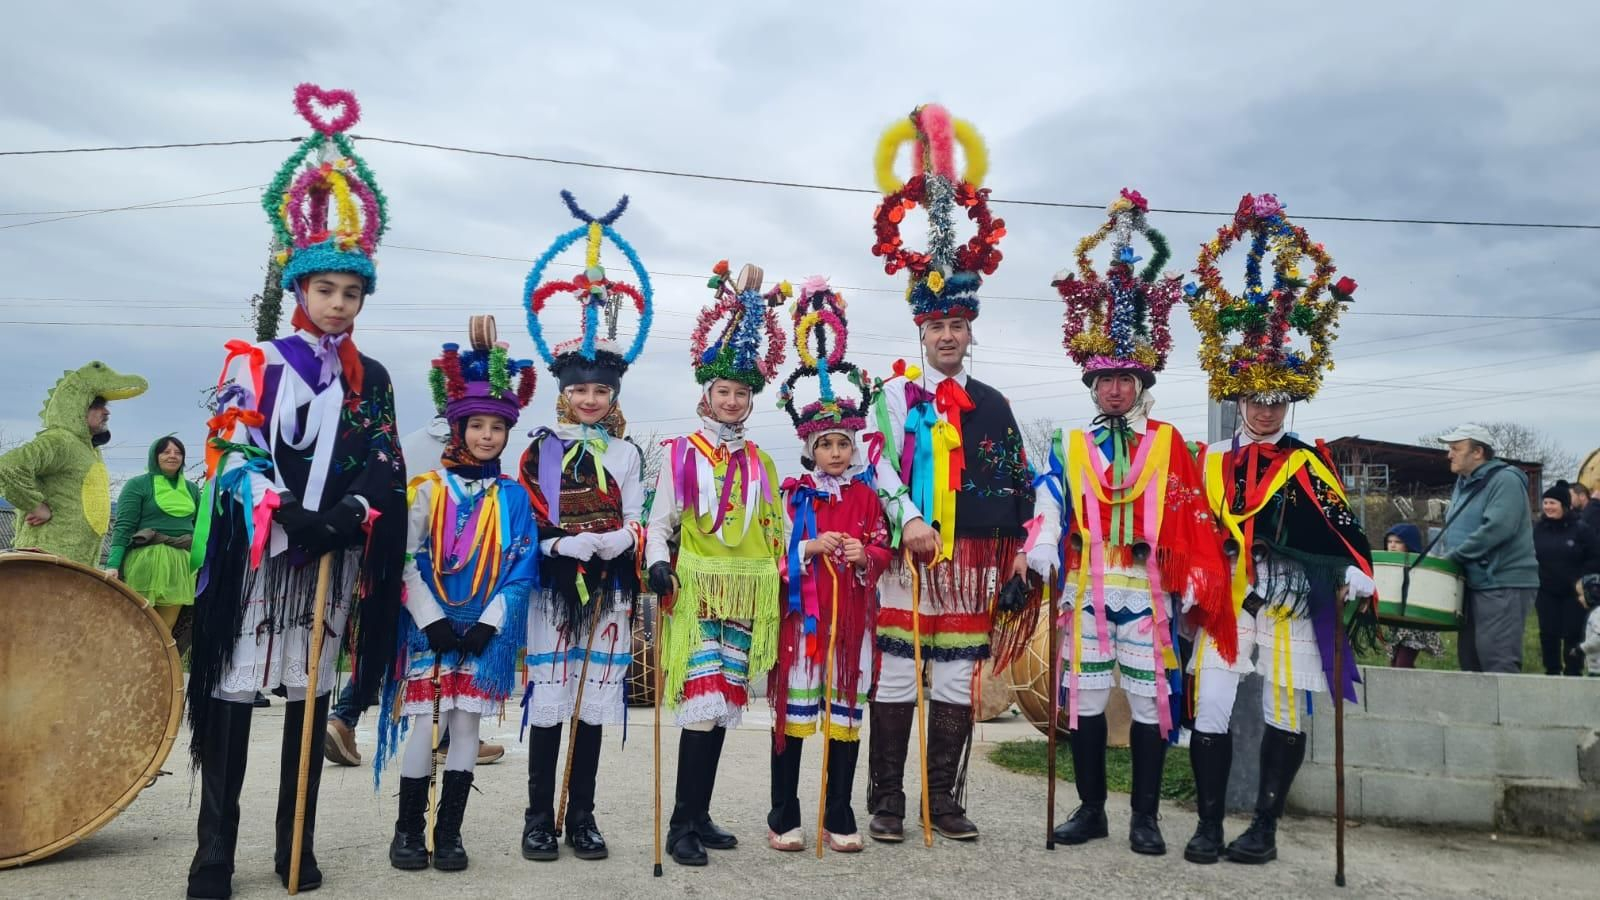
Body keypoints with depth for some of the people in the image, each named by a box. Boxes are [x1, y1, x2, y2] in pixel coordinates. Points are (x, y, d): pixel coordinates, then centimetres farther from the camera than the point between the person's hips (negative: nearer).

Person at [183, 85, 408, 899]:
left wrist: (352, 515, -15)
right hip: (257, 550, -3)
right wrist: (288, 519, -20)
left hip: (336, 552, 3)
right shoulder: (254, 363, 2)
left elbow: (383, 467, 5)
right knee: (234, 690, -2)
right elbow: (230, 455, -7)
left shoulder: (372, 379, 11)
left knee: (312, 693, 7)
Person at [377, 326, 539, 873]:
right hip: (431, 626, -1)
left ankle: (449, 832, 17)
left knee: (467, 725, 6)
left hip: (486, 630, 1)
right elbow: (406, 560, -5)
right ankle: (409, 830, 16)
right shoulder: (428, 489, -1)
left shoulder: (513, 496, 3)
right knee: (424, 725, 1)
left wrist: (487, 623, -10)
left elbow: (522, 567, -1)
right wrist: (433, 620, -13)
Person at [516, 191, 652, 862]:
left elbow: (633, 529, 3)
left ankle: (581, 817, 16)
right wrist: (566, 546, -12)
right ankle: (540, 816, 11)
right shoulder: (541, 450, 4)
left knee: (594, 702, 6)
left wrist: (591, 542, -12)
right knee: (547, 701, 1)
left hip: (608, 591, 2)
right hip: (552, 588, -2)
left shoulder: (627, 454, 9)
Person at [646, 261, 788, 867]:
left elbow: (775, 529, 16)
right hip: (697, 588, -4)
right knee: (703, 703, -11)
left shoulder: (760, 463, 14)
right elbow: (660, 522, -1)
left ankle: (699, 817, 18)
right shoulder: (682, 454, 3)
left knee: (722, 705, 8)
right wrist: (659, 564, -18)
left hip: (747, 595, 4)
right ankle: (683, 825, -3)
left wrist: (780, 586, 9)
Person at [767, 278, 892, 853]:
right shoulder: (792, 496, 1)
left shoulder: (865, 495, 6)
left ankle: (839, 817, 19)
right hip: (800, 612, -2)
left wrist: (865, 556, -14)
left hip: (851, 615, 2)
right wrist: (810, 548, -18)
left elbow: (884, 551, 7)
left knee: (847, 711, 7)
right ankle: (784, 817, 14)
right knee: (793, 710, 3)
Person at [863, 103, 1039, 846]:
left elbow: (1020, 485, 14)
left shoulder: (994, 406, 14)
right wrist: (909, 521, -23)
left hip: (972, 565, 4)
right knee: (897, 678, 1)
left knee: (957, 685, 8)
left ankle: (945, 799, 18)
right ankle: (886, 801, 10)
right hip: (909, 558, -3)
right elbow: (882, 465, -9)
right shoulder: (897, 394, 3)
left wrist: (1014, 561, 8)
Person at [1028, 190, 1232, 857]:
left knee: (1150, 700, 4)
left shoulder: (1169, 444, 6)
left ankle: (1145, 816, 15)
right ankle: (1091, 808, 19)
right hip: (1085, 589, 1)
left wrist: (1192, 587, -4)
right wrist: (1039, 562, -14)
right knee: (1084, 699, 6)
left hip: (1149, 590, -1)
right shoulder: (1068, 446, 9)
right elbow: (1050, 512, 0)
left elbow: (1192, 521, 3)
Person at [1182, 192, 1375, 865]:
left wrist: (1357, 579, -13)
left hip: (1294, 602, -1)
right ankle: (1209, 824, 9)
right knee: (1210, 710, -2)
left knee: (1284, 715, 5)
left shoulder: (1312, 463, 3)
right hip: (1225, 601, 1)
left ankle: (1264, 828, 16)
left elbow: (1343, 527, 0)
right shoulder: (1210, 462, 8)